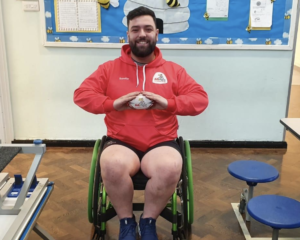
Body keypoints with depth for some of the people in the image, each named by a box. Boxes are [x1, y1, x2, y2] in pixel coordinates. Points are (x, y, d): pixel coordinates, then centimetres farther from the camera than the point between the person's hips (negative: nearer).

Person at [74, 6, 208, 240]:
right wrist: (114, 103, -15)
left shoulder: (173, 70, 10)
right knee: (113, 166, -34)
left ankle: (148, 221, -3)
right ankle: (126, 221, -4)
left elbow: (201, 98, 3)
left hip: (162, 143, 1)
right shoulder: (109, 68, 9)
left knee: (170, 168, -33)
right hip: (121, 143, 0)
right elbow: (81, 94, 3)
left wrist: (168, 103, -15)